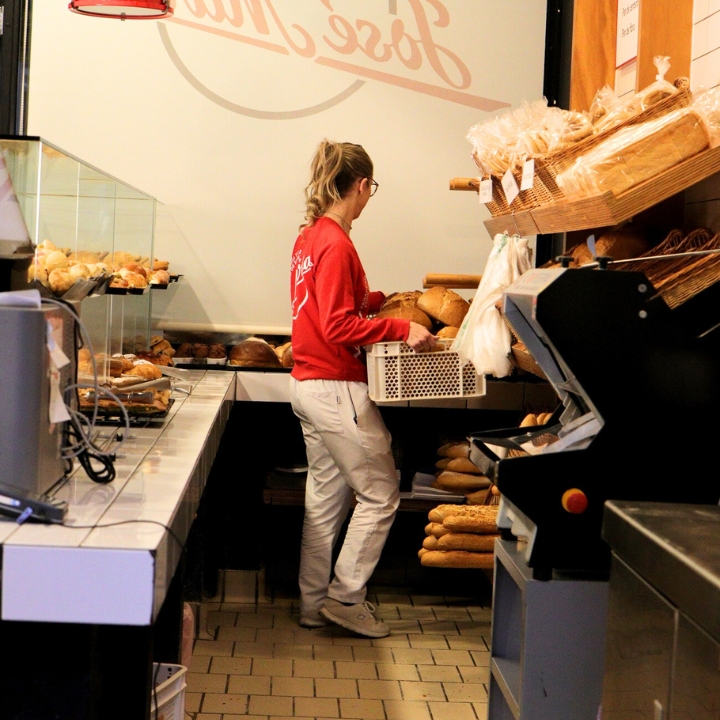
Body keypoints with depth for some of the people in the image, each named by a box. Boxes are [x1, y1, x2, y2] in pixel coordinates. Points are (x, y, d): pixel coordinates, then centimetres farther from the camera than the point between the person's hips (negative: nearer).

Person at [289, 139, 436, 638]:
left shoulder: (311, 236, 10)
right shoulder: (337, 243, -18)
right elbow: (339, 326, -23)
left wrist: (381, 300, 22)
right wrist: (402, 330, -23)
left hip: (309, 385, 10)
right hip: (338, 388, -10)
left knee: (326, 498, 15)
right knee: (381, 493, 3)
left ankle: (314, 603, 22)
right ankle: (345, 596, 10)